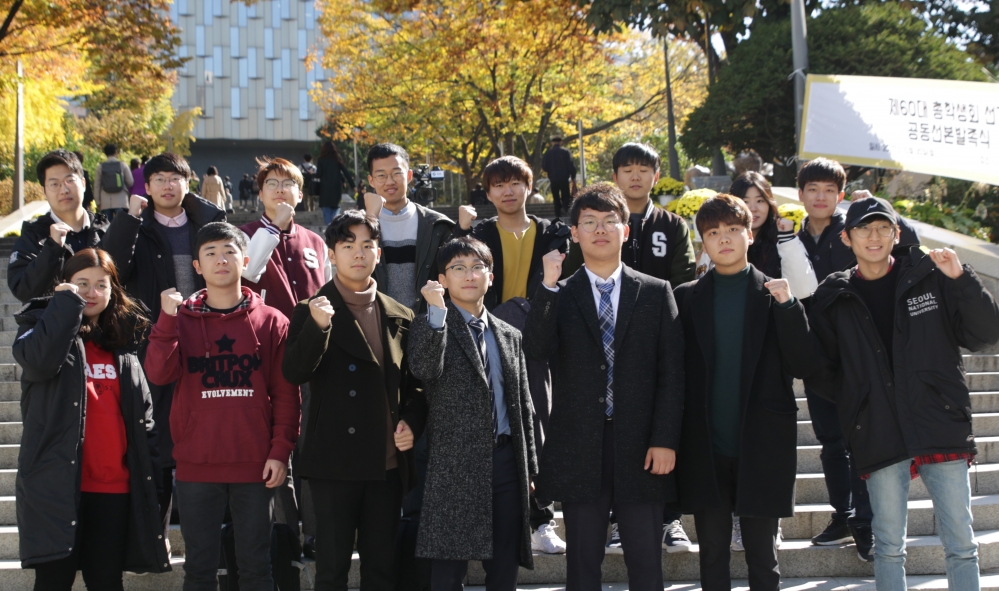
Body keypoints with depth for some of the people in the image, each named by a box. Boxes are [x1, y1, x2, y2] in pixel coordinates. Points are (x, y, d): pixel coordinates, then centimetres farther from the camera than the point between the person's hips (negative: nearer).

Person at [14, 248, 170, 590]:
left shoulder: (123, 345, 17)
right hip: (58, 482, -4)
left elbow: (144, 415, 15)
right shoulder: (44, 327, 6)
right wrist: (67, 303, -12)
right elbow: (39, 359, -20)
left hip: (115, 486, 4)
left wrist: (151, 473, 8)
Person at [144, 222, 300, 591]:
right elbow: (159, 375, -8)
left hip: (255, 466, -1)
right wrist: (167, 318, -15)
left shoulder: (271, 322, 3)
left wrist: (280, 452, -5)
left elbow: (286, 394, 2)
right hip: (196, 467, 1)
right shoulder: (180, 319, 7)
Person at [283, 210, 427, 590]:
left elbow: (414, 383, 17)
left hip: (389, 463, 3)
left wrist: (412, 422, -2)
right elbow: (294, 373, -15)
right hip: (336, 461, -3)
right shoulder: (314, 311, 0)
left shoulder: (400, 317, 10)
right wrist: (318, 327, -30)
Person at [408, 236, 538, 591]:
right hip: (455, 465, -4)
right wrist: (437, 312, -27)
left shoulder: (509, 336, 16)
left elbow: (523, 405, 17)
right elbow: (424, 370, -20)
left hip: (506, 459, 5)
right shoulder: (430, 326, 2)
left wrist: (529, 466, 13)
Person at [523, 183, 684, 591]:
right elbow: (535, 350, -11)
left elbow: (671, 372, 1)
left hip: (640, 447, 0)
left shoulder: (656, 293, 6)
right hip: (579, 448, 0)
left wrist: (665, 440, -7)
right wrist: (548, 285, -19)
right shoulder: (559, 297, 6)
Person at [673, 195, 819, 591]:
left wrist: (789, 307, -15)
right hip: (706, 450, 1)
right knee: (712, 557, 8)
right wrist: (674, 440, -7)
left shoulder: (775, 295, 4)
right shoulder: (686, 297, 6)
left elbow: (804, 366, -3)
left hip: (762, 449, -1)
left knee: (763, 558, 6)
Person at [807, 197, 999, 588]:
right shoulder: (834, 299, 7)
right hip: (879, 436, 1)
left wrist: (962, 280, -11)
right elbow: (819, 372, 12)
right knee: (889, 547, 6)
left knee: (961, 544, 3)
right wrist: (854, 399, -4)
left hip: (942, 428, 0)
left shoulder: (930, 277, 3)